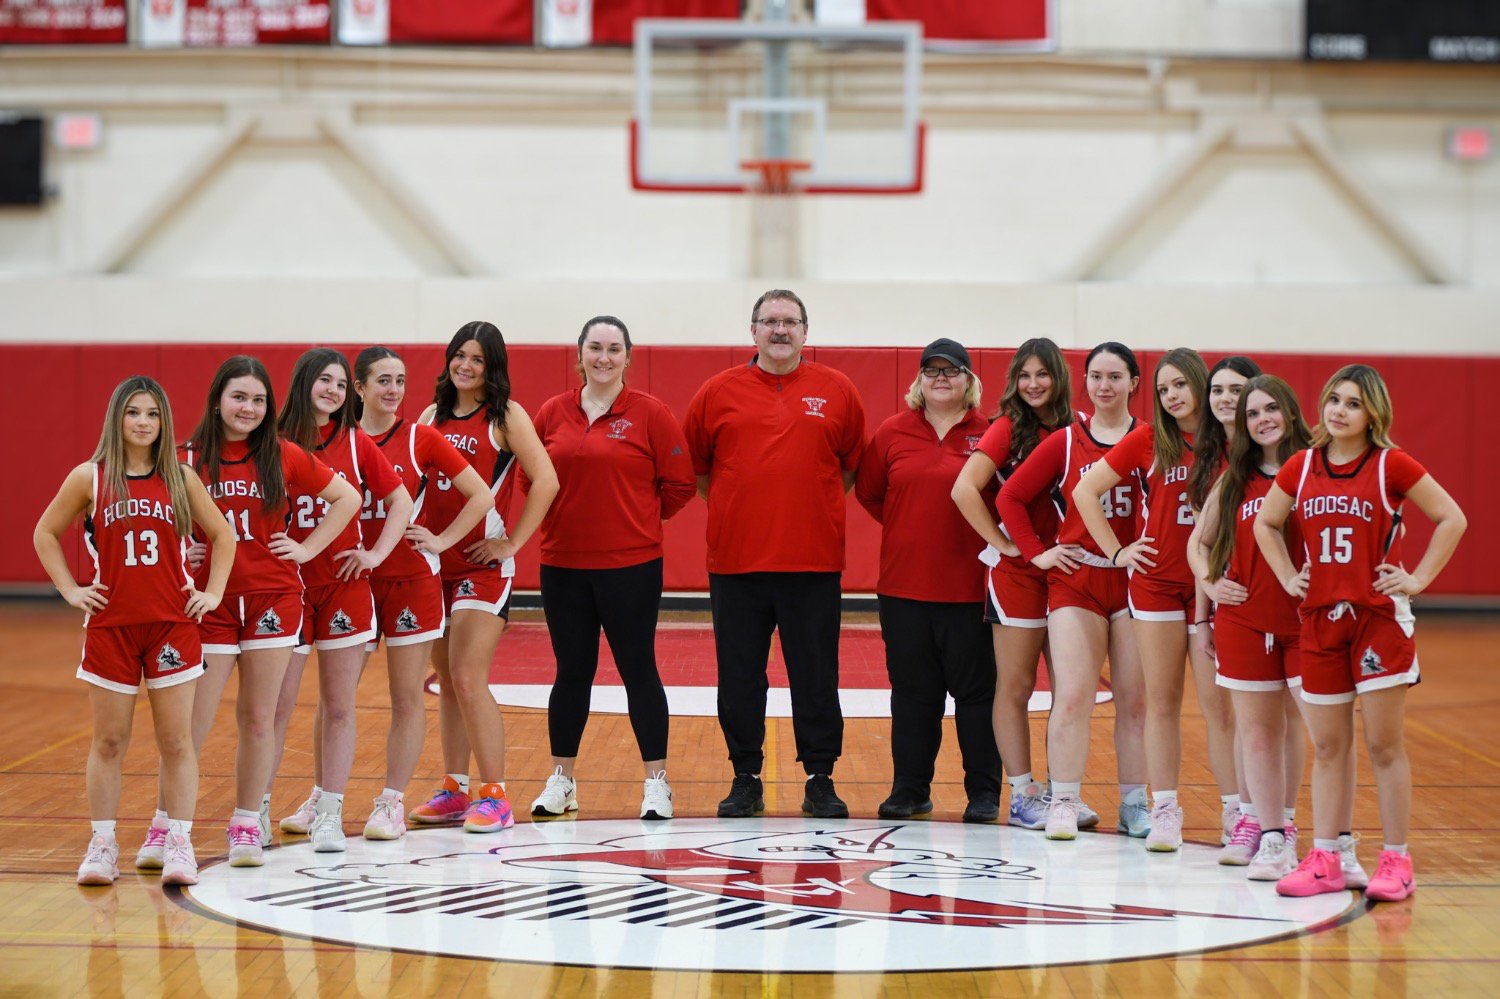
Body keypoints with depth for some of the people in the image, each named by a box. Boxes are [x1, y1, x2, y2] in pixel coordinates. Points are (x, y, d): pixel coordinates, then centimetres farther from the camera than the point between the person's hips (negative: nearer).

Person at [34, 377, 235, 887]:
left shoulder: (180, 479, 4)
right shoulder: (89, 477, 1)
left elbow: (222, 535, 15)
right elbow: (45, 534, 10)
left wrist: (213, 593, 5)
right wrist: (70, 590, 2)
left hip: (173, 624, 1)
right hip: (110, 625, 0)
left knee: (176, 740, 0)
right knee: (108, 742, 4)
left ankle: (178, 845, 4)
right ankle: (102, 845, 11)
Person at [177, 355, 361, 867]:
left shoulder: (285, 457, 1)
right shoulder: (188, 460, -2)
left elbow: (347, 498, 9)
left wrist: (309, 547, 3)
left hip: (272, 598, 1)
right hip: (209, 601, -1)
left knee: (258, 718, 5)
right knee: (192, 721, -3)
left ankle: (248, 825, 16)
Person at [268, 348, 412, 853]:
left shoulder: (355, 442, 4)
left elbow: (400, 500, 9)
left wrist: (376, 553, 0)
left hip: (344, 584, 2)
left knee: (339, 707, 4)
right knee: (277, 706, 0)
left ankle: (328, 813, 10)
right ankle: (258, 807, 10)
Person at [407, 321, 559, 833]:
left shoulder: (505, 416, -4)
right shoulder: (433, 415, 12)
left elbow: (545, 480, -11)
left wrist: (512, 543, -12)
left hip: (482, 563, -6)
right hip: (434, 561, 6)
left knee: (469, 680, -13)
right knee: (446, 682, 11)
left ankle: (494, 796, -7)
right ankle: (454, 790, 19)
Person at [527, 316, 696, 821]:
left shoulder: (649, 413, -4)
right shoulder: (552, 413, 5)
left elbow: (679, 485, -2)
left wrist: (637, 519, 1)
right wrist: (568, 516, 5)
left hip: (631, 565, -3)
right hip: (562, 564, 3)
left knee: (638, 670, 1)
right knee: (572, 672, 11)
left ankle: (656, 781, 10)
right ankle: (561, 781, 21)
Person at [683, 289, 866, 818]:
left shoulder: (837, 391, 5)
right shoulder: (718, 392, 4)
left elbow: (854, 465, 13)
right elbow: (694, 467, 12)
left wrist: (814, 510, 8)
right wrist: (733, 509, 9)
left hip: (814, 562, -1)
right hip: (736, 561, 1)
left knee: (816, 676, 3)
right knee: (739, 678, 6)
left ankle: (820, 780, 11)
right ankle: (746, 779, 16)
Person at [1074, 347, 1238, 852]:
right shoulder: (1148, 441, 2)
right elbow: (1085, 490, 6)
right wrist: (1116, 551, 2)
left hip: (1214, 584, -1)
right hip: (1157, 580, 1)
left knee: (1220, 704, -2)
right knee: (1162, 701, 4)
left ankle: (1235, 812, 4)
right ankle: (1165, 813, 9)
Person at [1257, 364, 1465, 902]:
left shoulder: (1392, 465, -6)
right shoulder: (1301, 467, 6)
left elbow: (1452, 518, -3)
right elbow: (1265, 523, 20)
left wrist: (1418, 579, -6)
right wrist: (1288, 577, 9)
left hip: (1379, 617, -4)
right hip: (1320, 618, 4)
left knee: (1383, 745, -1)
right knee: (1327, 747, 8)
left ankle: (1396, 861, 6)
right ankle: (1323, 860, 13)